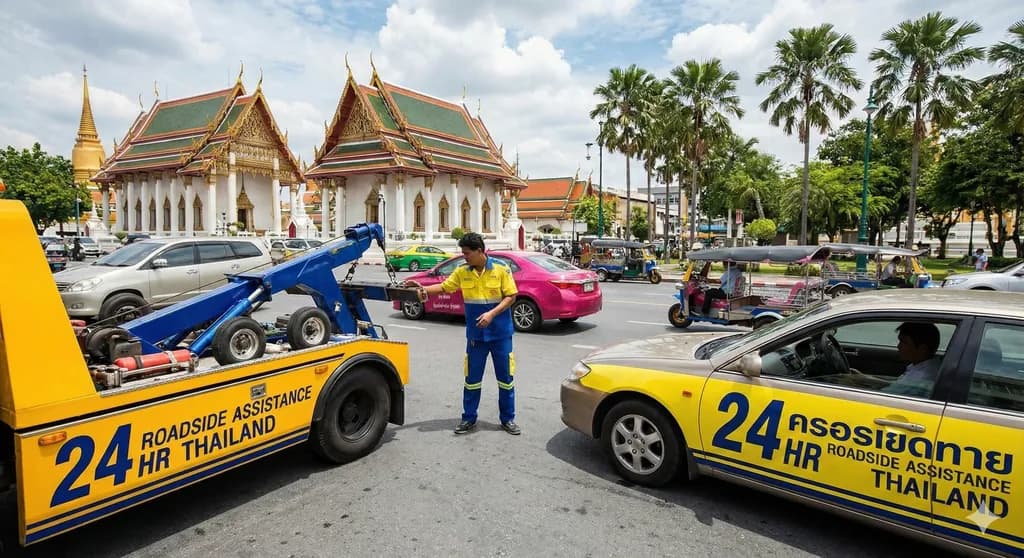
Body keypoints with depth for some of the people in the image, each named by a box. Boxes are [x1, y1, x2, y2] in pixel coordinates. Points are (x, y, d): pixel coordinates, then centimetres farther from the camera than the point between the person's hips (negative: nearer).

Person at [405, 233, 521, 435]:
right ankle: (469, 419, 22)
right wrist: (422, 288, -7)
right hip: (475, 334, 3)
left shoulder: (501, 269, -9)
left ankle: (508, 419, 21)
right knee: (472, 378, 9)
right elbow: (443, 287, 8)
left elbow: (511, 296, -9)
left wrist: (491, 314, -20)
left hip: (500, 333, -2)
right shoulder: (462, 272, 1)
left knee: (505, 377, 7)